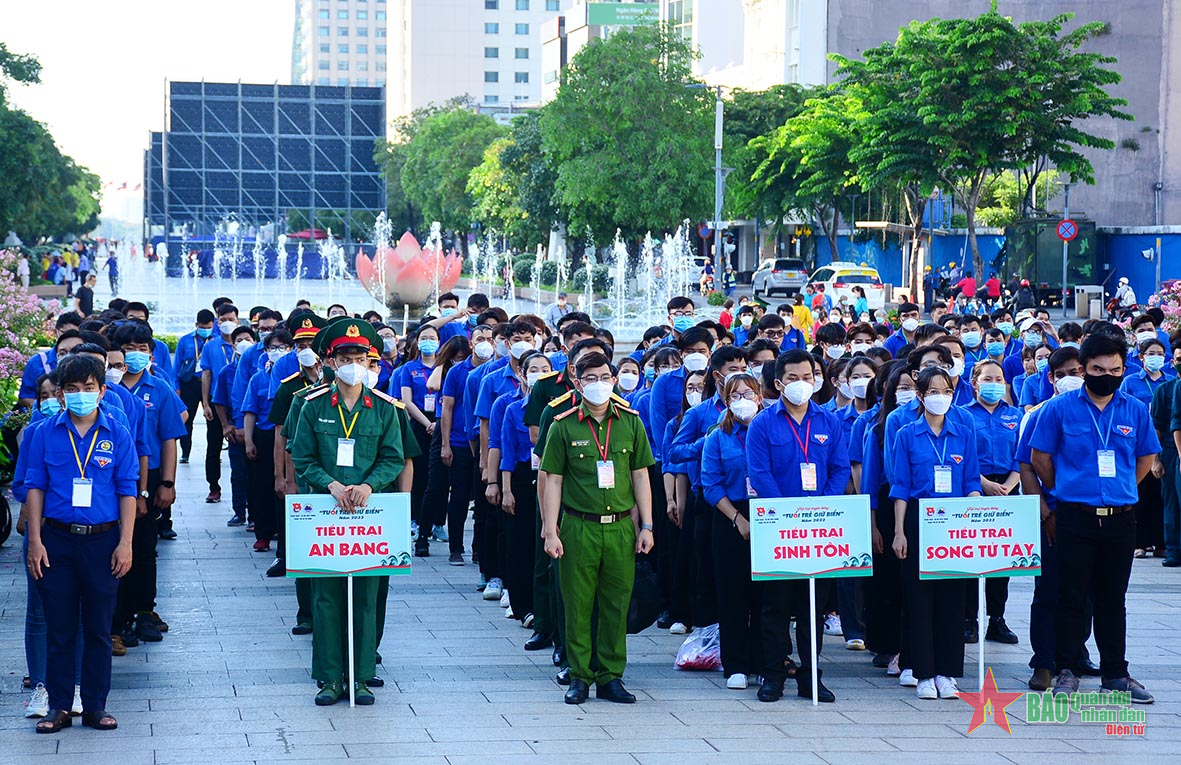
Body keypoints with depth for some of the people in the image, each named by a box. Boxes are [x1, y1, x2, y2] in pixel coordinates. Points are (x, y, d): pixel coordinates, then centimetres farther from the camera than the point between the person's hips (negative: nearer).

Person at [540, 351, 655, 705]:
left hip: (621, 527, 2)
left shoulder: (630, 422, 6)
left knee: (617, 603, 5)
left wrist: (646, 526, 6)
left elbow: (640, 476, 11)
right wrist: (550, 531, -4)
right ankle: (579, 676, 11)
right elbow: (553, 481, 2)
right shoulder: (563, 427, 0)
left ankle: (610, 677, 14)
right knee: (578, 604, 2)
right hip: (579, 527, -2)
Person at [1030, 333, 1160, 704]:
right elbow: (1040, 458, 6)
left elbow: (1146, 457, 18)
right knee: (1072, 597, 2)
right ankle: (1066, 671, 10)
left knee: (1113, 598, 10)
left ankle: (1115, 672, 17)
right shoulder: (1059, 409, -3)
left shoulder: (1135, 410, 4)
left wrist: (1122, 490, 14)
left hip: (1121, 518, 2)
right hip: (1075, 517, -2)